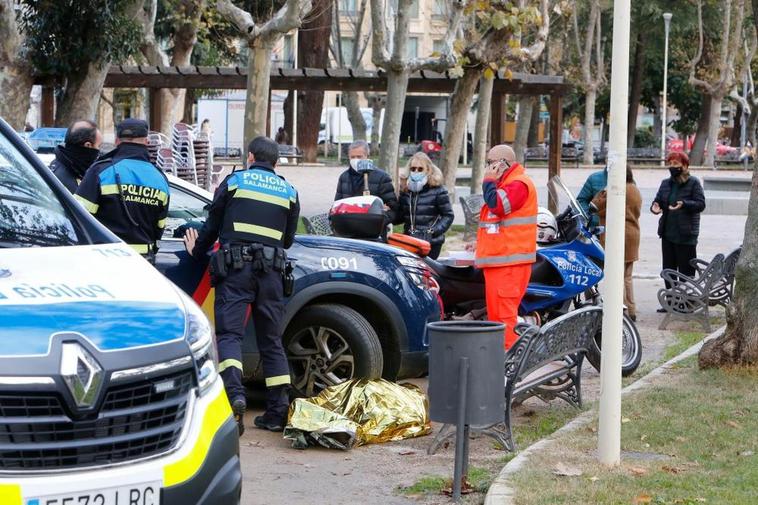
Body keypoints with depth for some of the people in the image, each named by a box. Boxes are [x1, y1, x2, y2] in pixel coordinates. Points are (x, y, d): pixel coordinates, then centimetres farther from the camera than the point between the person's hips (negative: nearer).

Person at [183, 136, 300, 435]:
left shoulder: (234, 181, 8)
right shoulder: (288, 191, 16)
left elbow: (212, 226, 12)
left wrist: (197, 251, 29)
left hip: (235, 265, -3)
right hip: (271, 268, 3)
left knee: (229, 333, -7)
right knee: (271, 340, 9)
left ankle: (234, 394, -32)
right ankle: (277, 412, 6)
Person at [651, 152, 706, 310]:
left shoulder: (693, 183, -5)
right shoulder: (666, 183, 12)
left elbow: (701, 204, -12)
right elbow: (658, 200, 14)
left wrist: (684, 204, -27)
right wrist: (655, 207, -10)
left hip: (685, 235, -6)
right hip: (667, 233, 6)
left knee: (686, 270, -2)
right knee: (668, 269, 11)